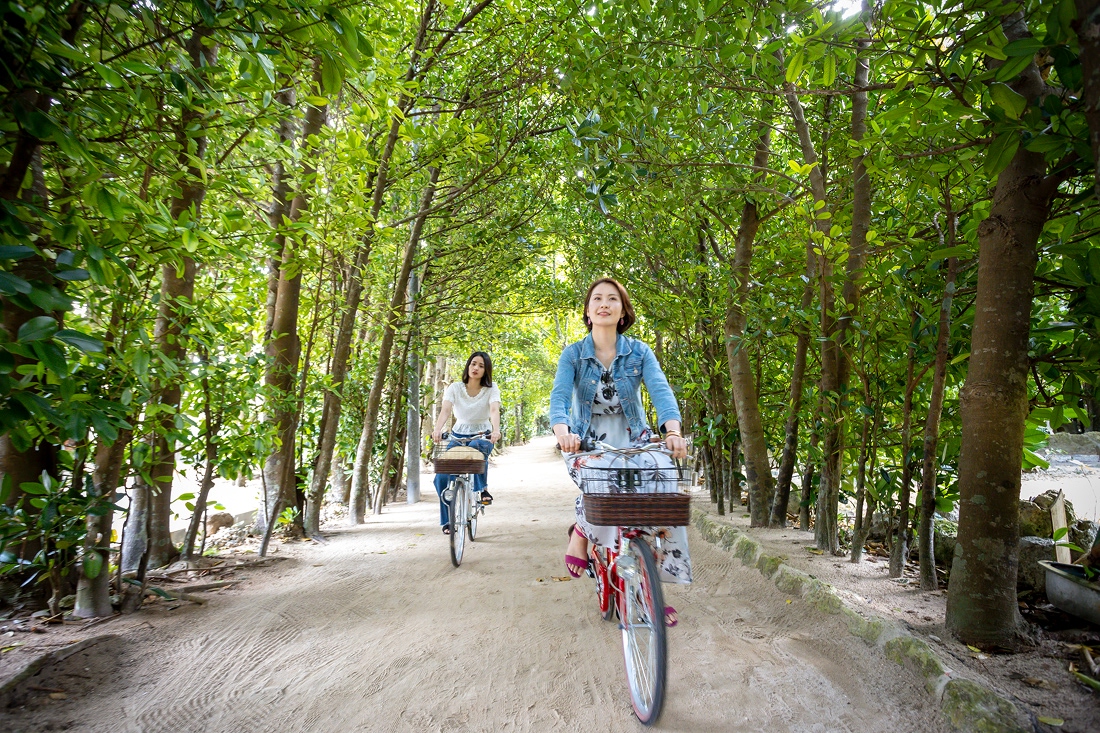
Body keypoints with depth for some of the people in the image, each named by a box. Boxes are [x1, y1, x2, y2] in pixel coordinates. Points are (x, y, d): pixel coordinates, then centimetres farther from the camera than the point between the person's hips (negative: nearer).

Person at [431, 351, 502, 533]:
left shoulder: (491, 390, -9)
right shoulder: (455, 388, -7)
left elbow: (494, 410, -26)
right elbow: (446, 410, -22)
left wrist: (496, 430, -47)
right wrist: (437, 430, -42)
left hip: (482, 436, -2)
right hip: (458, 436, 2)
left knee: (477, 448, -39)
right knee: (442, 477, -13)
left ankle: (482, 488, -13)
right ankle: (447, 520, 9)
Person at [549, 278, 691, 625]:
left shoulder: (639, 352, -1)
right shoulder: (573, 354, -3)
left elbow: (660, 390, -16)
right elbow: (559, 396, -17)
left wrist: (673, 430, -37)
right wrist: (562, 431, -40)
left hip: (633, 440, 2)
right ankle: (580, 531, 1)